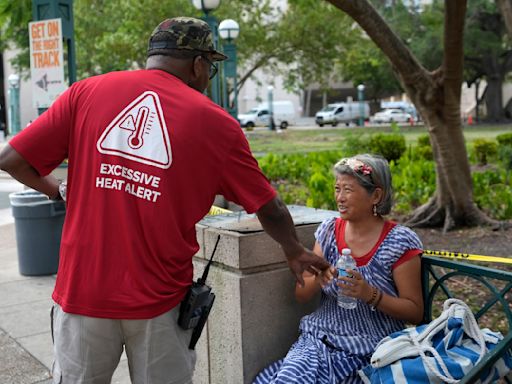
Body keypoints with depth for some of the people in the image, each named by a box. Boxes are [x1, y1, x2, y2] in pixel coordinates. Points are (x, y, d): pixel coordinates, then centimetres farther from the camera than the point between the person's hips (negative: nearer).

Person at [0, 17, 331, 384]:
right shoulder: (215, 121, -3)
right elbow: (270, 210, 4)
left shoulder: (86, 92, -1)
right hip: (158, 298, -1)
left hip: (82, 288, 2)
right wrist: (295, 251, 23)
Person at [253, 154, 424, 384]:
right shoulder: (329, 230, 5)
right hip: (318, 338, 4)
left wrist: (371, 295, -21)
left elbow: (415, 312, -6)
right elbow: (301, 294, 7)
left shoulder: (400, 242, -7)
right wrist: (317, 280, -15)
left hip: (366, 353, -4)